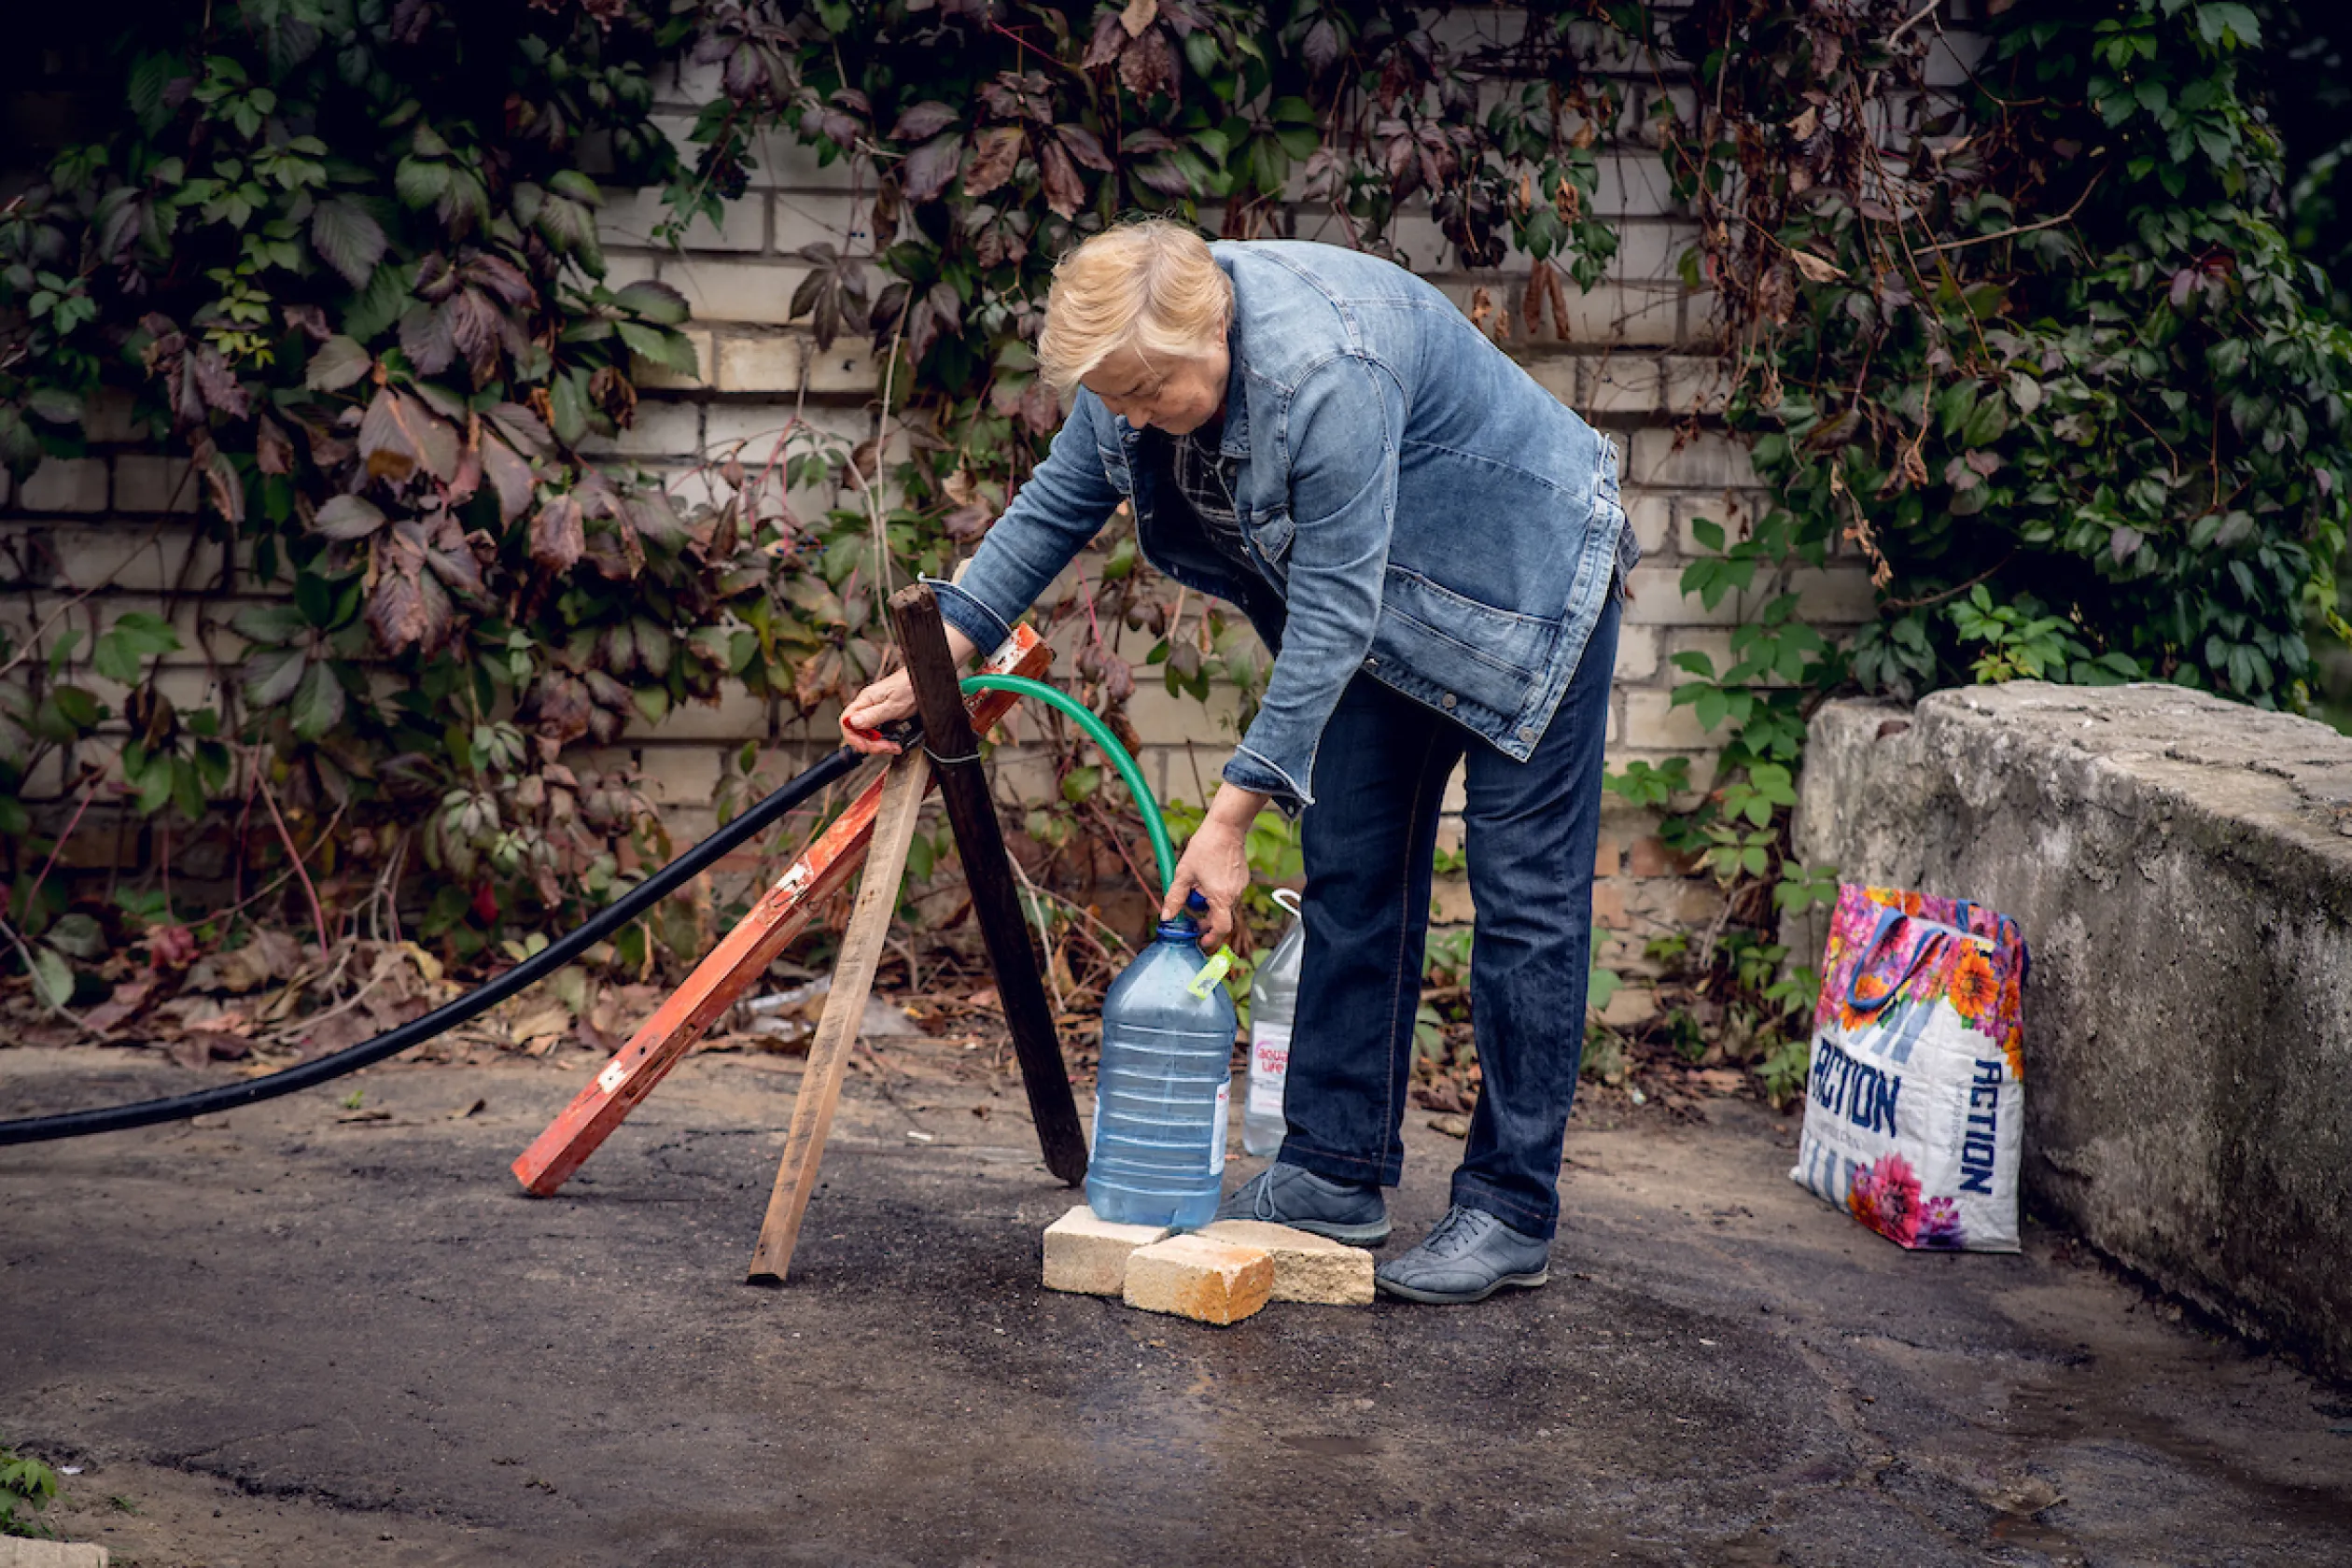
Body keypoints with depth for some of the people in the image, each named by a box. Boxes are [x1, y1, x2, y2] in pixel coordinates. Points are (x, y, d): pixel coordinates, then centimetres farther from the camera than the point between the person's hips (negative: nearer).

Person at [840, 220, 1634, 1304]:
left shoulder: (1326, 371, -37)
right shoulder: (1147, 351, -12)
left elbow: (1334, 611, -34)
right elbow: (1057, 505, 1)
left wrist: (1229, 817, -32)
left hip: (1524, 584, -8)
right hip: (1392, 604, 8)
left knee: (1525, 891, -6)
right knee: (1352, 877, 6)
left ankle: (1513, 1213, -2)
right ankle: (1337, 1172, 13)